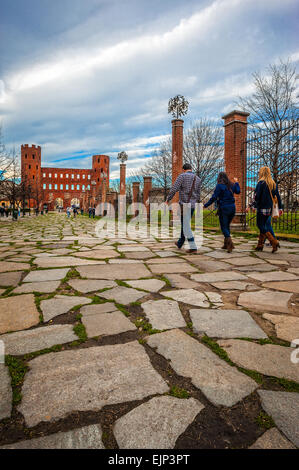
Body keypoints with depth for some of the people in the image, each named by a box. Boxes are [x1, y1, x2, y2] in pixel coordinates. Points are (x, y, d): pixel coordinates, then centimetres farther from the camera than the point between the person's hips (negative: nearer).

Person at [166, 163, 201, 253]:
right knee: (185, 224, 18)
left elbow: (174, 189, -13)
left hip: (184, 204, -6)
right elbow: (198, 194, 17)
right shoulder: (197, 179, 11)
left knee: (186, 226, -4)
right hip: (192, 205, 6)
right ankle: (180, 243, 32)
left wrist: (168, 199, 0)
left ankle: (193, 247, -8)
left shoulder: (182, 176, -6)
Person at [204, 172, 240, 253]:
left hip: (223, 208, -6)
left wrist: (205, 205, -5)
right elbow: (238, 191, 28)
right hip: (232, 208, 6)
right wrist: (236, 182, 43)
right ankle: (226, 244, 23)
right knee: (227, 226, 18)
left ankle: (230, 242, -20)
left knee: (224, 227, -1)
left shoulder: (219, 186, -9)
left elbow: (214, 197, -13)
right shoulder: (232, 185, 9)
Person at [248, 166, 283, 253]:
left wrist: (253, 205, -8)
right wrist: (280, 208, 17)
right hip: (270, 208, 7)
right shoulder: (273, 183, 12)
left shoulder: (261, 182, -8)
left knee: (261, 225, -3)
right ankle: (260, 245, 15)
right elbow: (277, 196, 14)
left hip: (262, 207, -7)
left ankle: (274, 242, -14)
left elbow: (256, 196, -14)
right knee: (265, 225, 12)